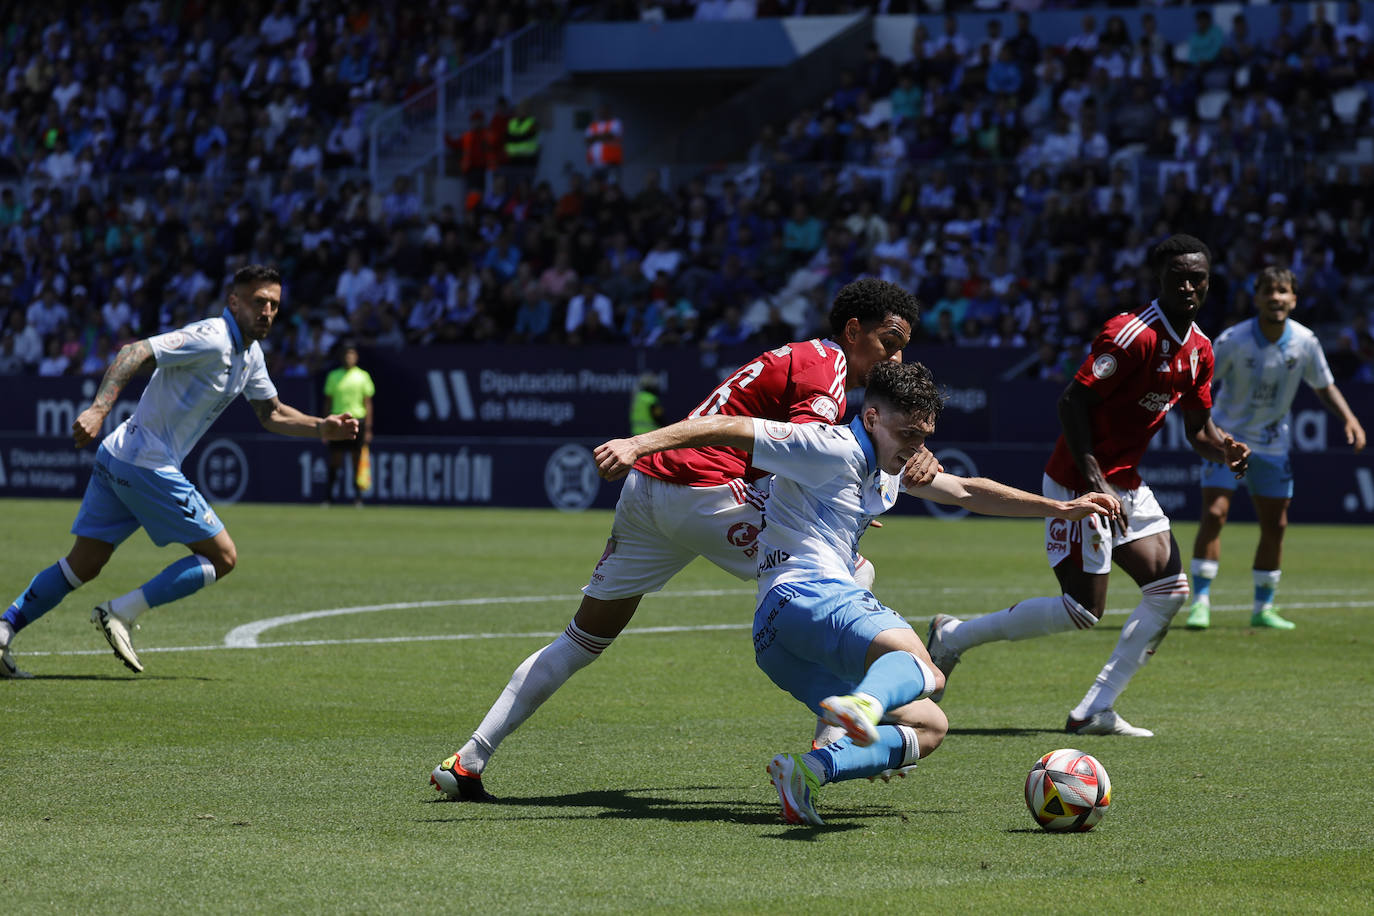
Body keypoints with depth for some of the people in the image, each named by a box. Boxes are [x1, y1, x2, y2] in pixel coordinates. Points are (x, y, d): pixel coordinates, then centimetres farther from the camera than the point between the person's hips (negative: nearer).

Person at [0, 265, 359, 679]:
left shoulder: (250, 354, 14)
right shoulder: (211, 339, -17)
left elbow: (271, 414, 27)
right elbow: (135, 353, -25)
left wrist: (322, 427, 13)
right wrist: (99, 408, -36)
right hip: (148, 467, -9)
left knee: (84, 564, 12)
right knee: (223, 557, -2)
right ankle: (121, 612, -5)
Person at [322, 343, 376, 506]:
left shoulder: (363, 376, 5)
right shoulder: (333, 376, 9)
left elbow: (368, 404, 5)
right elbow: (329, 402, 12)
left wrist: (368, 429, -1)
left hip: (357, 419, -1)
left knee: (357, 463, -1)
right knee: (334, 463, -1)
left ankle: (358, 497, 5)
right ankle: (328, 497, 4)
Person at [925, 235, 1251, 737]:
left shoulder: (1199, 350, 6)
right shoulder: (1132, 335, -22)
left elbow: (1198, 427, 15)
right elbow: (1072, 400, -23)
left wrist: (1226, 449, -8)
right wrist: (1094, 479, -26)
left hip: (1126, 483, 9)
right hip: (1078, 484, -9)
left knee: (1169, 589, -2)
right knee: (1083, 609, -9)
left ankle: (1094, 710, 2)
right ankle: (953, 635, 7)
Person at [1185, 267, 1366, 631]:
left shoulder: (1305, 342, -8)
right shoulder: (1233, 340, -18)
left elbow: (1325, 386, 6)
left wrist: (1349, 419, -9)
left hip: (1273, 444, 4)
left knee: (1275, 525, 5)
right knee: (1214, 514, -16)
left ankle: (1263, 608, 18)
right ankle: (1200, 602, -11)